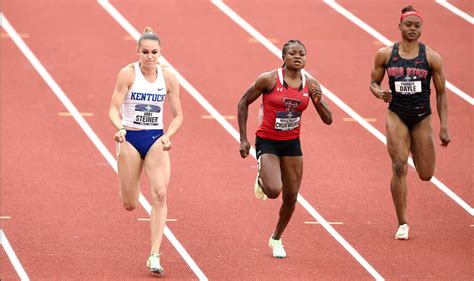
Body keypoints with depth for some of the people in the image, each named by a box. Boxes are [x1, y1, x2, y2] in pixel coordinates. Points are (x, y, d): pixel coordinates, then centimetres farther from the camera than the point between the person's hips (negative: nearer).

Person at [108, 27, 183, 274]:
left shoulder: (168, 77, -1)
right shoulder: (128, 74, -9)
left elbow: (178, 115, 5)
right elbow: (114, 109, -12)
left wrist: (167, 136, -13)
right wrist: (120, 128, -32)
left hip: (156, 140, 1)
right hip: (130, 139, -1)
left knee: (160, 194, -18)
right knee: (130, 205, 4)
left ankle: (154, 256, -17)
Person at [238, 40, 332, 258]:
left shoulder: (310, 85, -3)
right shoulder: (269, 79, -14)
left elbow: (328, 120, 0)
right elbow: (243, 103, -4)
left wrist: (318, 102, -21)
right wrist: (243, 139, -6)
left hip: (292, 144, 4)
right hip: (267, 142, -4)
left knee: (291, 197, 7)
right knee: (274, 190, -24)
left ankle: (276, 239, 32)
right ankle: (261, 179, 15)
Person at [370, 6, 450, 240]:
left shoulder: (431, 58, -4)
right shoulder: (385, 54, -2)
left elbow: (441, 93, 1)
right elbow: (373, 83, 9)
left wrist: (444, 128, -3)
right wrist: (379, 93, -17)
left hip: (422, 117, 1)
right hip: (396, 115, -1)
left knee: (426, 175, 6)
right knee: (399, 168, -15)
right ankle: (402, 224, -6)